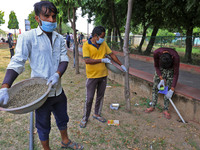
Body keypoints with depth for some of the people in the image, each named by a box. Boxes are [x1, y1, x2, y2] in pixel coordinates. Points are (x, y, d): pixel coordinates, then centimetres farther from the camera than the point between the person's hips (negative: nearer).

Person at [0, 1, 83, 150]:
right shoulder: (27, 37, -11)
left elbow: (64, 59, -1)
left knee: (62, 118, 24)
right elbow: (17, 63, -16)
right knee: (43, 125, 15)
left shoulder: (60, 38, 4)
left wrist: (58, 74, -22)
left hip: (58, 89, 5)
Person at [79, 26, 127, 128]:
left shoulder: (103, 44, 5)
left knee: (100, 96, 16)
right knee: (89, 98, 3)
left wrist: (121, 65, 13)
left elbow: (112, 54, 11)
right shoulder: (86, 45, -11)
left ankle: (97, 114, 34)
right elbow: (87, 60, -21)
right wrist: (102, 60, -18)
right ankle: (85, 118, 22)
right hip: (92, 76, -5)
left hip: (103, 75, 5)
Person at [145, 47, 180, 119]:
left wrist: (172, 90, -25)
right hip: (160, 69, 2)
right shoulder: (156, 53, -35)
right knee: (155, 87, 1)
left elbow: (176, 74, -26)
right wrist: (161, 79, -23)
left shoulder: (176, 57, -38)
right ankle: (153, 106, 15)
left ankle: (165, 110, 6)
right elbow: (156, 66, -15)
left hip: (171, 70, -1)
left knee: (168, 89, -6)